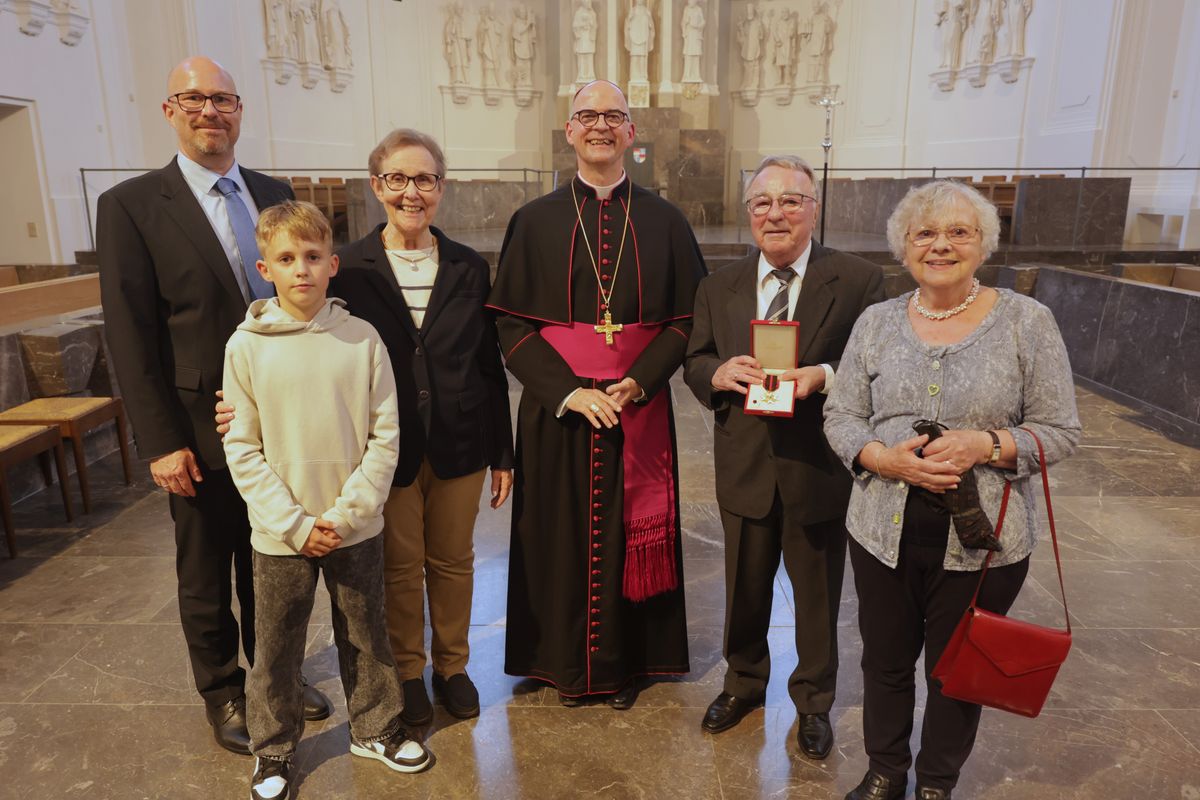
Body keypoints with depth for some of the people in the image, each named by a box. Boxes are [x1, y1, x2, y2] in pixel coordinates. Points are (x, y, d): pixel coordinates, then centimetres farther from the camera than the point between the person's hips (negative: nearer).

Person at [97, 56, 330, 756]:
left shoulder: (275, 195, 5)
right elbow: (130, 336, -10)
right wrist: (161, 442, -13)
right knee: (206, 575, 15)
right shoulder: (132, 205, -8)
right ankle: (223, 692, 36)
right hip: (203, 431, -3)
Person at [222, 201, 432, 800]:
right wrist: (296, 523, -11)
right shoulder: (247, 346, -6)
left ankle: (375, 727, 38)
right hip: (280, 534, 0)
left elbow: (384, 436, -5)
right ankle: (273, 749, 37)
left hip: (356, 526, 1)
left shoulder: (362, 339, -6)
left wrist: (346, 513, -11)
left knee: (365, 635, 16)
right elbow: (242, 448, -5)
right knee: (276, 647, 14)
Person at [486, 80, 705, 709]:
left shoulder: (664, 221, 4)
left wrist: (638, 383, -13)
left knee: (630, 535, 9)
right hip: (557, 412, 0)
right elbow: (511, 324, -2)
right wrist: (569, 392, -14)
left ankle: (626, 663, 30)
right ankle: (567, 664, 29)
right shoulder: (534, 221, 2)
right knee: (563, 535, 8)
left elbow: (686, 318, 2)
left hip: (640, 411, 1)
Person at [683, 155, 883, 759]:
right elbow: (694, 362, 6)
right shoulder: (719, 287, 4)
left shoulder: (859, 281, -7)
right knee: (744, 590, 21)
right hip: (745, 470, 3)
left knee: (817, 596, 16)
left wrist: (824, 376, -27)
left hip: (820, 471, -2)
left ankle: (814, 701, 41)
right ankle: (744, 683, 46)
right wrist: (719, 373, -17)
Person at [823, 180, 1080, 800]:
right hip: (884, 532, 2)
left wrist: (986, 445, -21)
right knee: (885, 661, 17)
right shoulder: (877, 323, 2)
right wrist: (884, 458, -17)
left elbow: (1060, 429, -3)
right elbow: (840, 416, 2)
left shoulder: (1026, 321, -5)